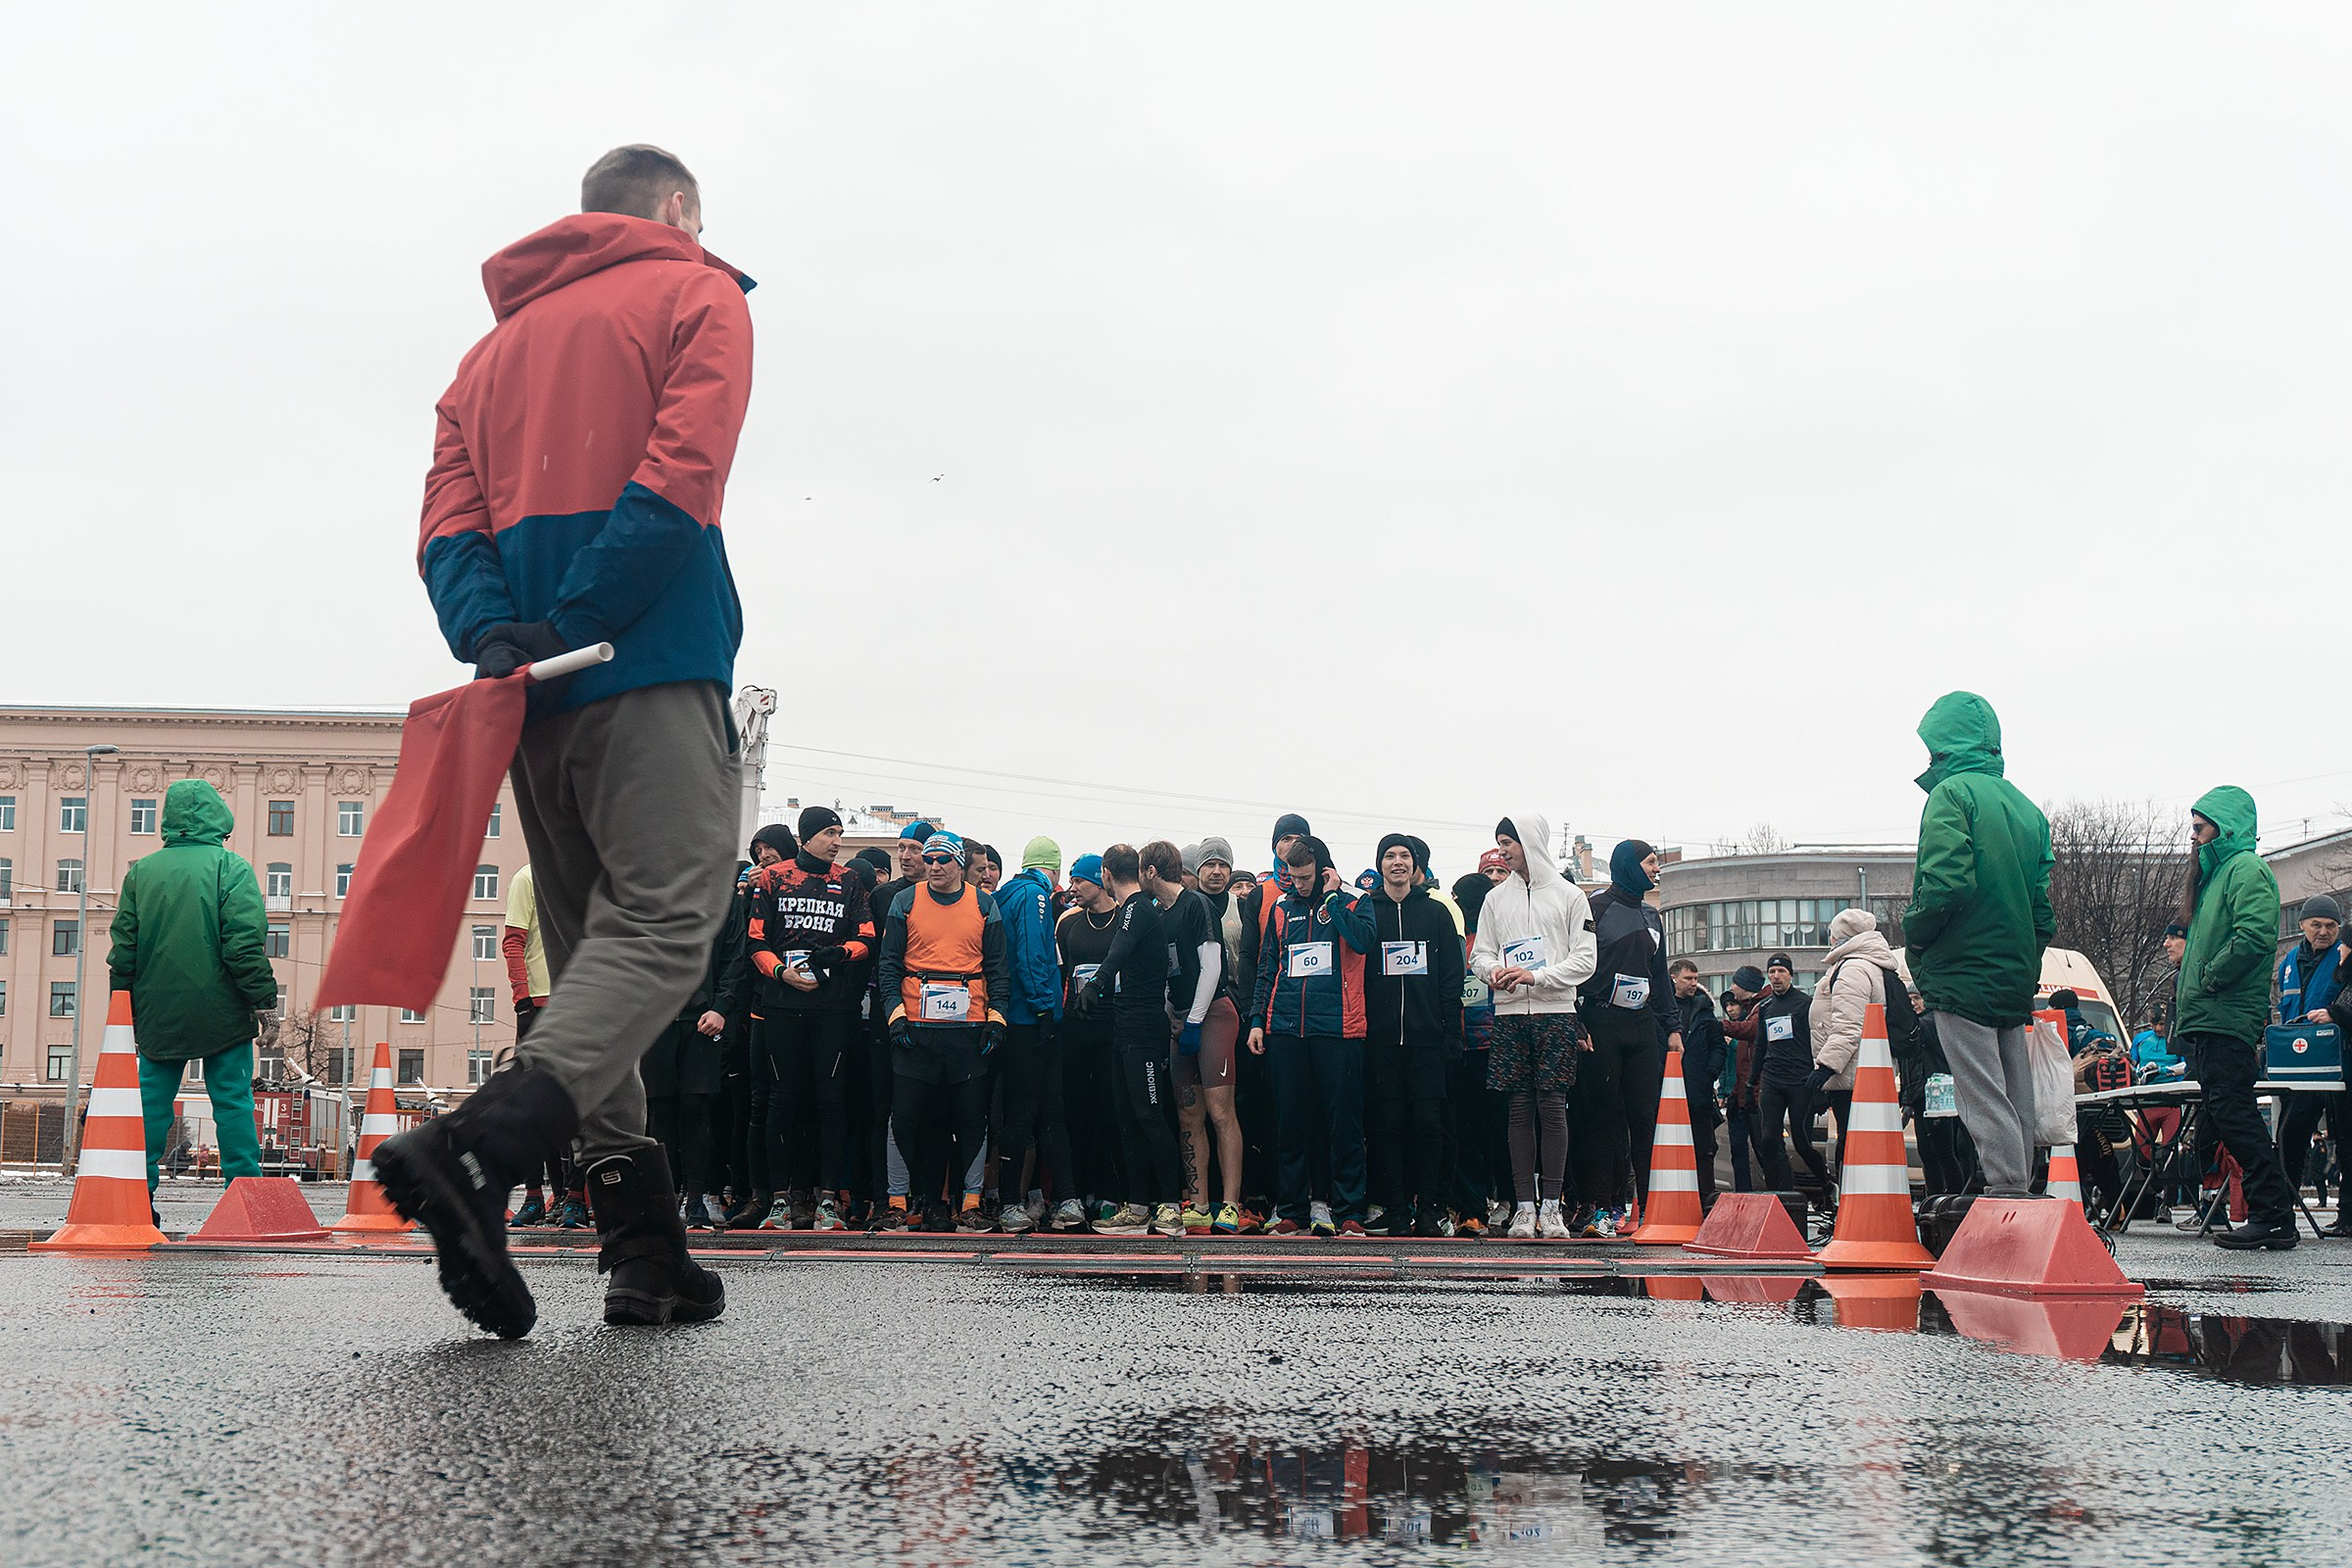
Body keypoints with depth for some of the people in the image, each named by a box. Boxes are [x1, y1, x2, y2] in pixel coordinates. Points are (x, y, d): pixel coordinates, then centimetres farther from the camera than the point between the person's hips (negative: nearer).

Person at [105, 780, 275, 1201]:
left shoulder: (141, 871, 7)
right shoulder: (230, 866, -6)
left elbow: (123, 945, 10)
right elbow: (246, 941, -12)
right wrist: (262, 995, -7)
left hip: (158, 1012, 4)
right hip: (221, 1010, -4)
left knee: (151, 1100, 8)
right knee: (233, 1101, 0)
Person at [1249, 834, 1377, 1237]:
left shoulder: (1350, 902, 3)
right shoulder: (1281, 908, 14)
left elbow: (1363, 940, -17)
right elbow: (1267, 967, 18)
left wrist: (1332, 895, -11)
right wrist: (1257, 1019, 10)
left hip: (1337, 1027, -4)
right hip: (1285, 1029, 4)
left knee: (1343, 1123, -2)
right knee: (1290, 1123, 7)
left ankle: (1348, 1214, 3)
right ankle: (1292, 1211, 14)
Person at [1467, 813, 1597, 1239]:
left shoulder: (1569, 895, 5)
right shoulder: (1496, 898, 15)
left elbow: (1585, 959, -1)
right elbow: (1480, 953, 14)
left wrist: (1535, 976, -13)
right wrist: (1493, 969, -10)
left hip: (1555, 1011, -3)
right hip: (1510, 1013, 3)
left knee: (1553, 1107, -5)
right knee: (1520, 1108, 1)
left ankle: (1551, 1204, -2)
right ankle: (1524, 1206, 3)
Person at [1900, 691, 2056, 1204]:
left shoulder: (1952, 794, -8)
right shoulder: (2026, 807, 16)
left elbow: (1945, 883, -21)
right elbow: (2046, 903, 13)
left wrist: (1914, 935, -6)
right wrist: (2027, 959, 19)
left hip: (1962, 972, -8)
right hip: (2016, 978, 8)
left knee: (1984, 1096, -9)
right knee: (2016, 1099, 9)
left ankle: (2006, 1188, -13)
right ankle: (2020, 1193, 12)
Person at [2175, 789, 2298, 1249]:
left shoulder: (2247, 869, -6)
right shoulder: (2217, 871, 24)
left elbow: (2255, 935, -21)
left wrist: (2208, 979, -14)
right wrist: (2186, 1009, 16)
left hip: (2228, 1020, -10)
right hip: (2206, 1021, 10)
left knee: (2233, 1115, -12)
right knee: (2223, 1117, 7)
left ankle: (2274, 1216, -11)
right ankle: (2270, 1213, 9)